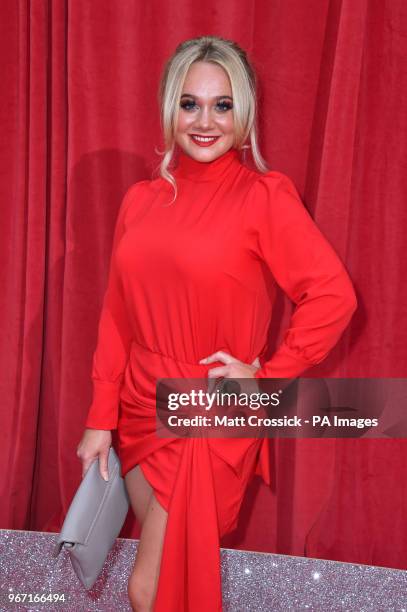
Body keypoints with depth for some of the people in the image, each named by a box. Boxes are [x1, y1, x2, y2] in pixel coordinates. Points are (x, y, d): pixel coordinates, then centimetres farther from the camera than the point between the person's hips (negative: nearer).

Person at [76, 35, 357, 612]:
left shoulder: (264, 195, -10)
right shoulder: (142, 199, 4)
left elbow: (334, 295, -14)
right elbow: (116, 315, 5)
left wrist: (267, 375, -12)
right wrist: (101, 418, 3)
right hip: (142, 413, 5)